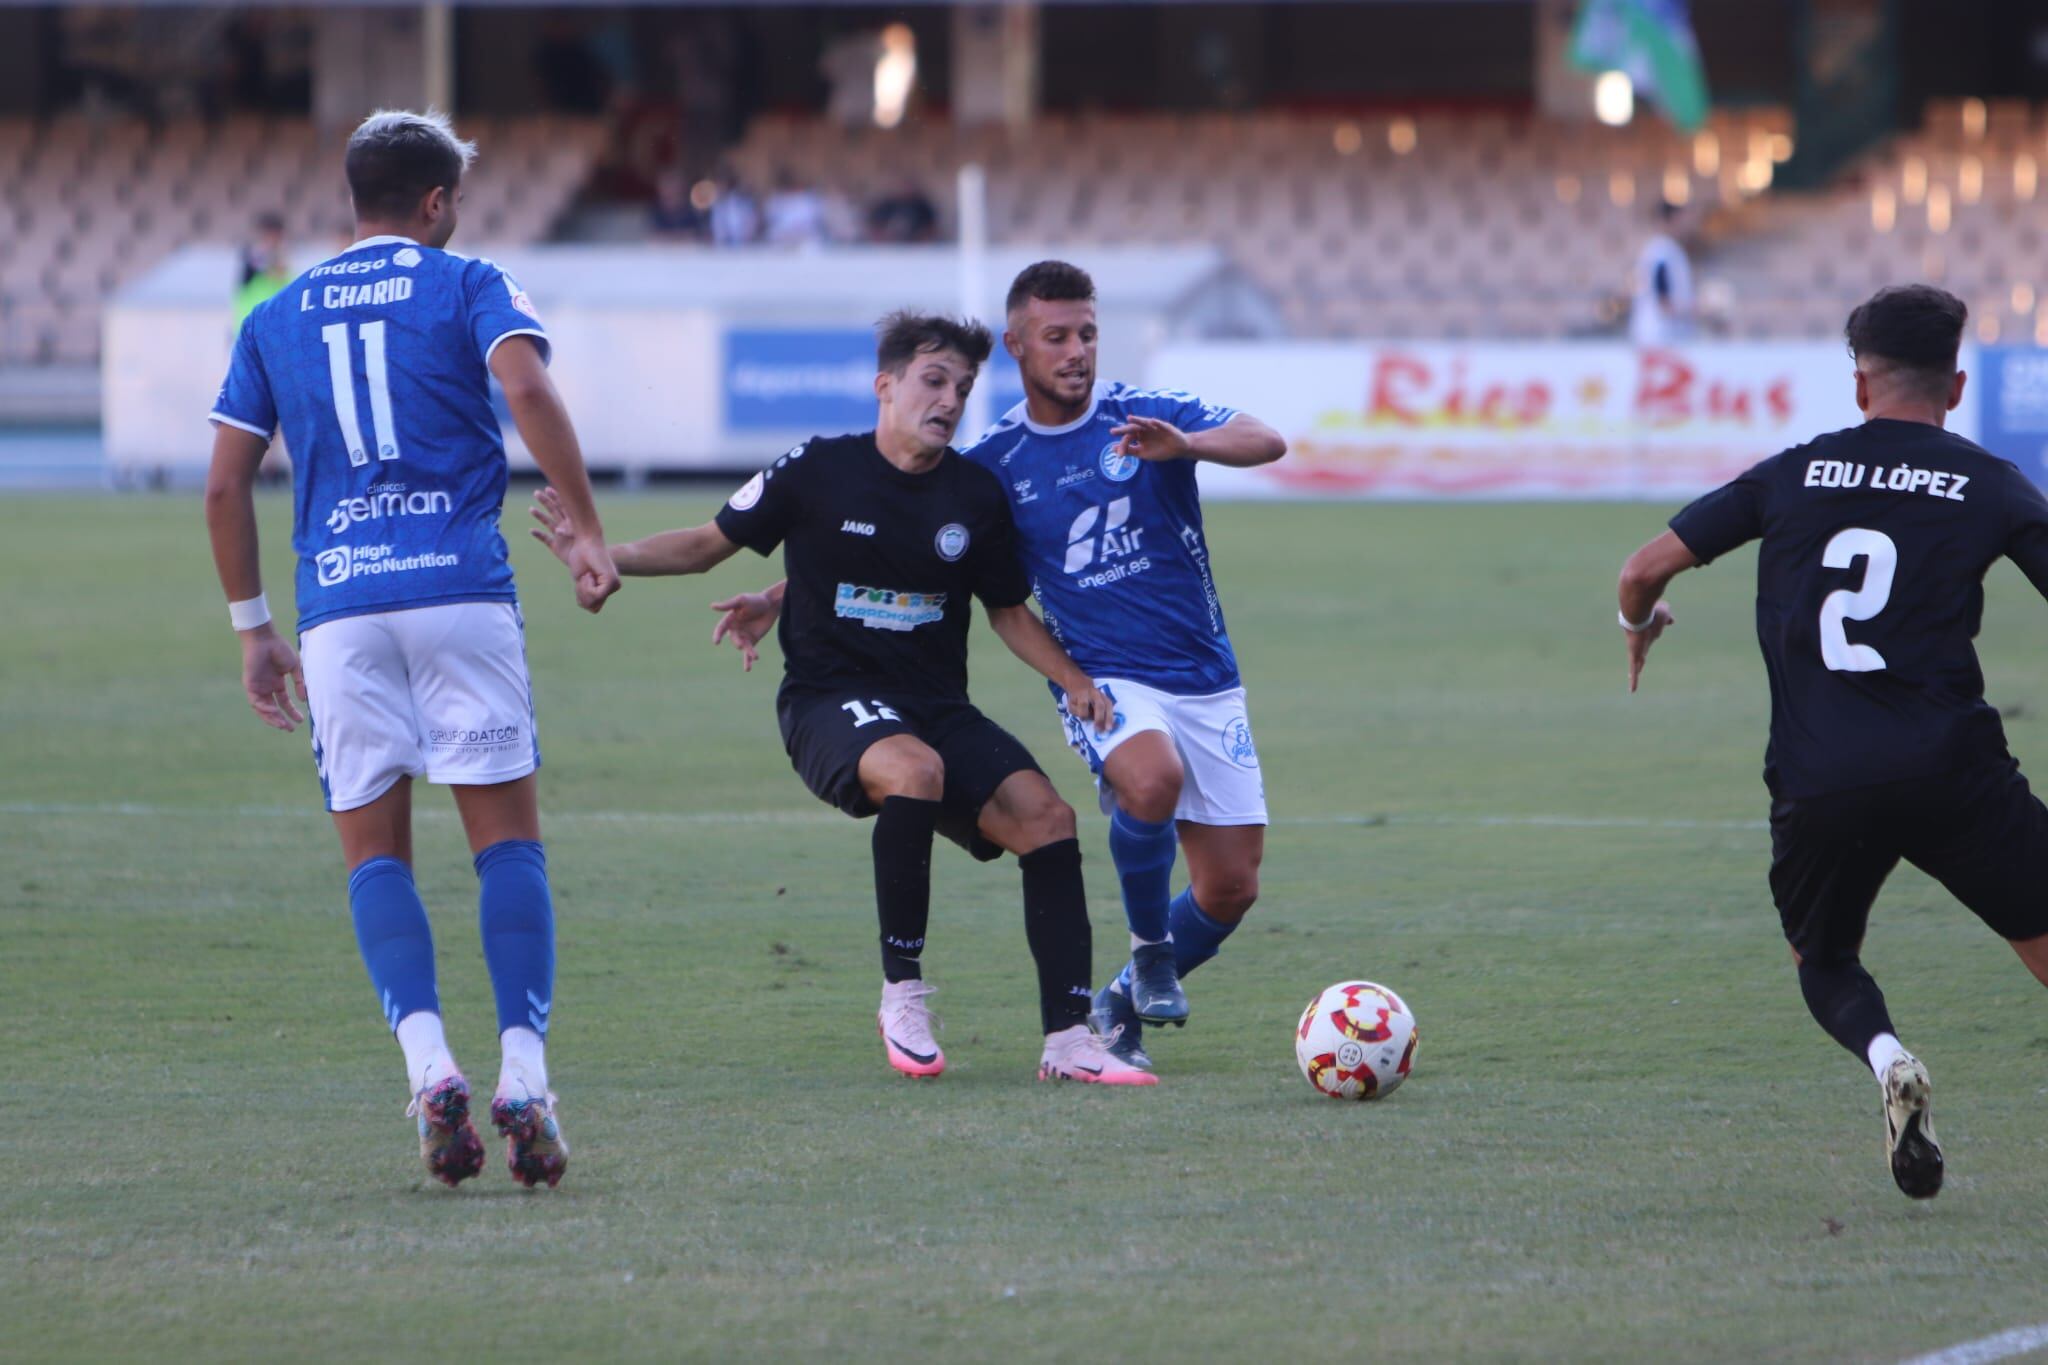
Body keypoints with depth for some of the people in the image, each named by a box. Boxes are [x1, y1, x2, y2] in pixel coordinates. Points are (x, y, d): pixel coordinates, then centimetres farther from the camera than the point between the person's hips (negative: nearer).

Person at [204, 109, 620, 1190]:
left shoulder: (276, 319, 17)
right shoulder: (466, 286, 7)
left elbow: (225, 484, 14)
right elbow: (528, 390, -13)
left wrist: (251, 627, 21)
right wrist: (587, 532, -11)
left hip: (337, 607, 2)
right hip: (462, 590, -2)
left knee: (374, 850, 6)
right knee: (507, 836, 2)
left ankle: (429, 1063, -15)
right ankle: (524, 1079, -10)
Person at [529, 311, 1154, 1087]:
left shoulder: (975, 497, 5)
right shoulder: (817, 471, -5)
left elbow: (1008, 611, 17)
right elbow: (710, 545, 5)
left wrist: (1074, 682, 0)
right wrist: (601, 553, -8)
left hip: (938, 706, 5)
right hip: (830, 698, -5)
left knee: (1044, 818, -17)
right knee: (913, 768, -38)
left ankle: (1068, 1039, -13)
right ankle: (902, 996, -25)